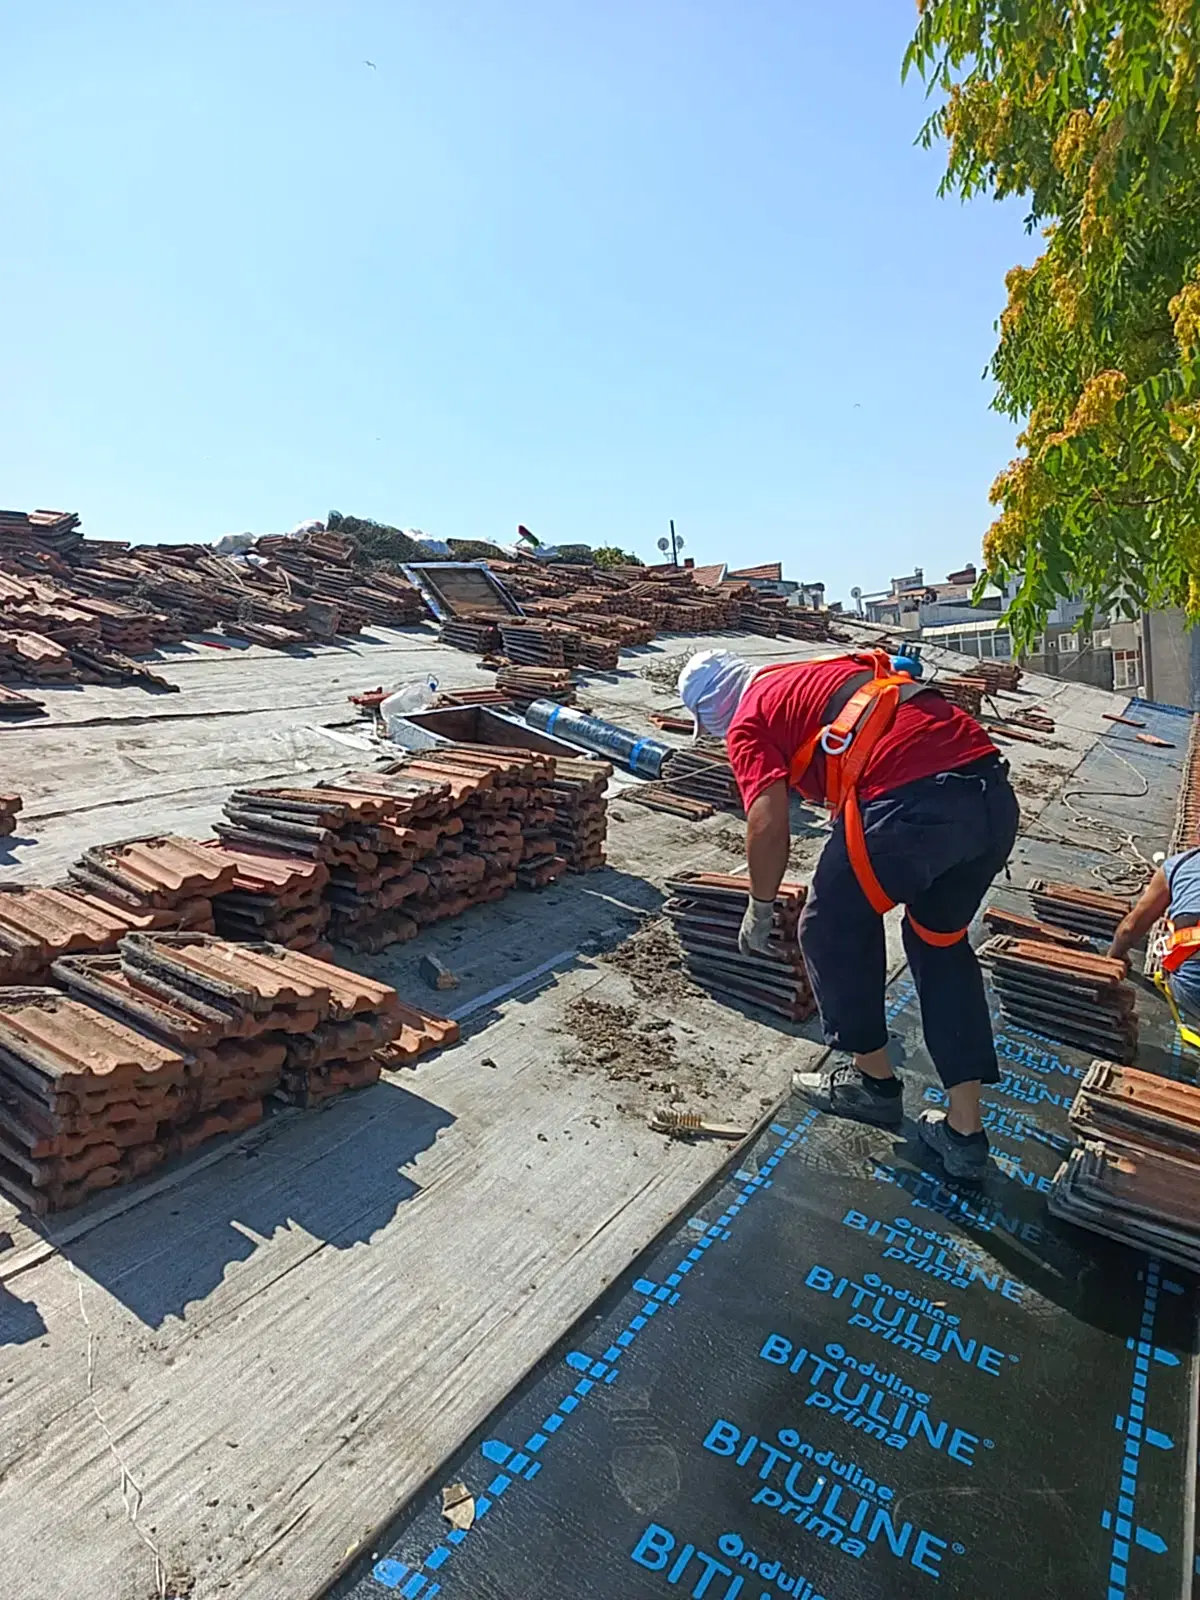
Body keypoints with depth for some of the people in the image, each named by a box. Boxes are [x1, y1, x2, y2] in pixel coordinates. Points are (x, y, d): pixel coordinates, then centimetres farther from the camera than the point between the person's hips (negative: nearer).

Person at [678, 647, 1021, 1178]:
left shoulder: (749, 721, 11)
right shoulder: (817, 677, 34)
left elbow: (769, 823, -4)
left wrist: (760, 909, 13)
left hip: (911, 802, -9)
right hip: (995, 792, 9)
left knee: (833, 929, 16)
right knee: (941, 943, 25)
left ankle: (872, 1079, 34)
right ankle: (964, 1133, 28)